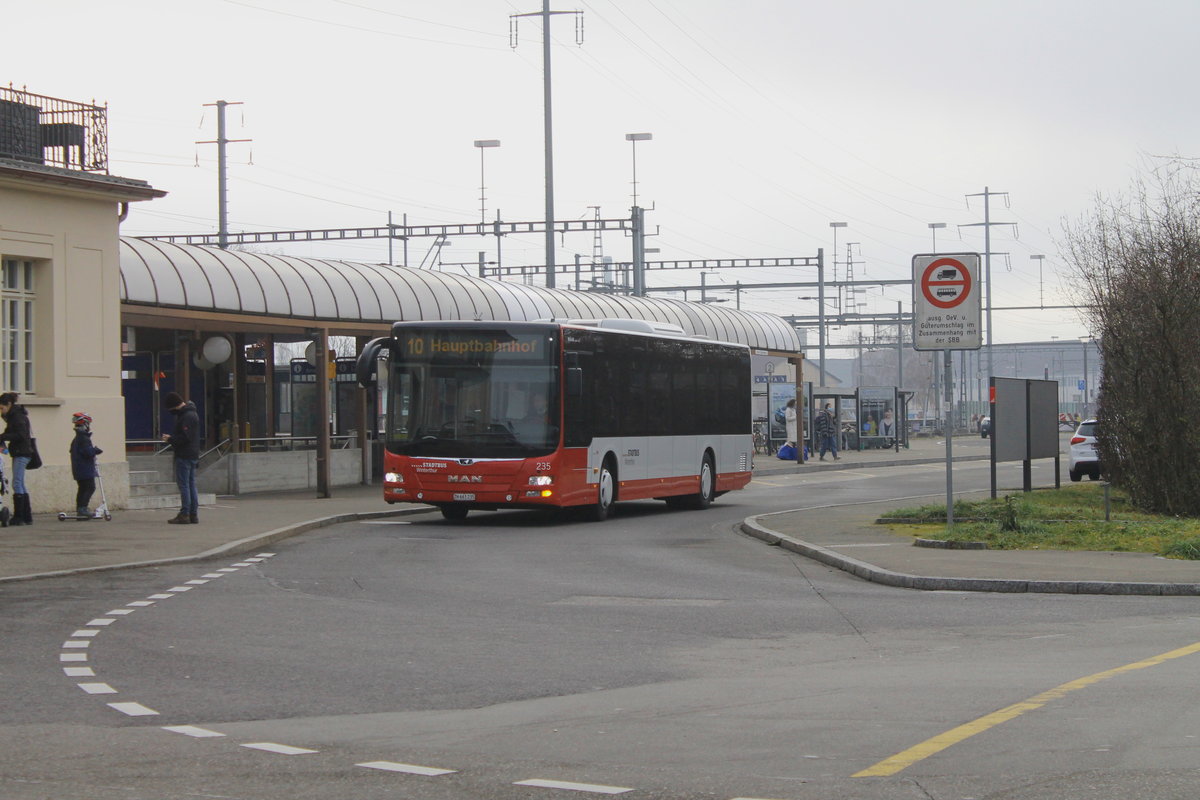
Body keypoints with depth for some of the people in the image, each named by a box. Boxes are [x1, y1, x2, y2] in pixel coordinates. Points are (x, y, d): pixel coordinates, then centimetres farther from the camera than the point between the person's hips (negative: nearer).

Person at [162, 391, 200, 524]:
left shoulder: (187, 416, -17)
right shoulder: (189, 413, 17)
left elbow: (185, 437, -22)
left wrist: (170, 439, -11)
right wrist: (171, 437, 12)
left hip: (184, 456, -11)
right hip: (192, 455, 11)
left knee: (184, 484, -8)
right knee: (191, 484, 11)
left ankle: (184, 515, -8)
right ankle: (193, 514, 13)